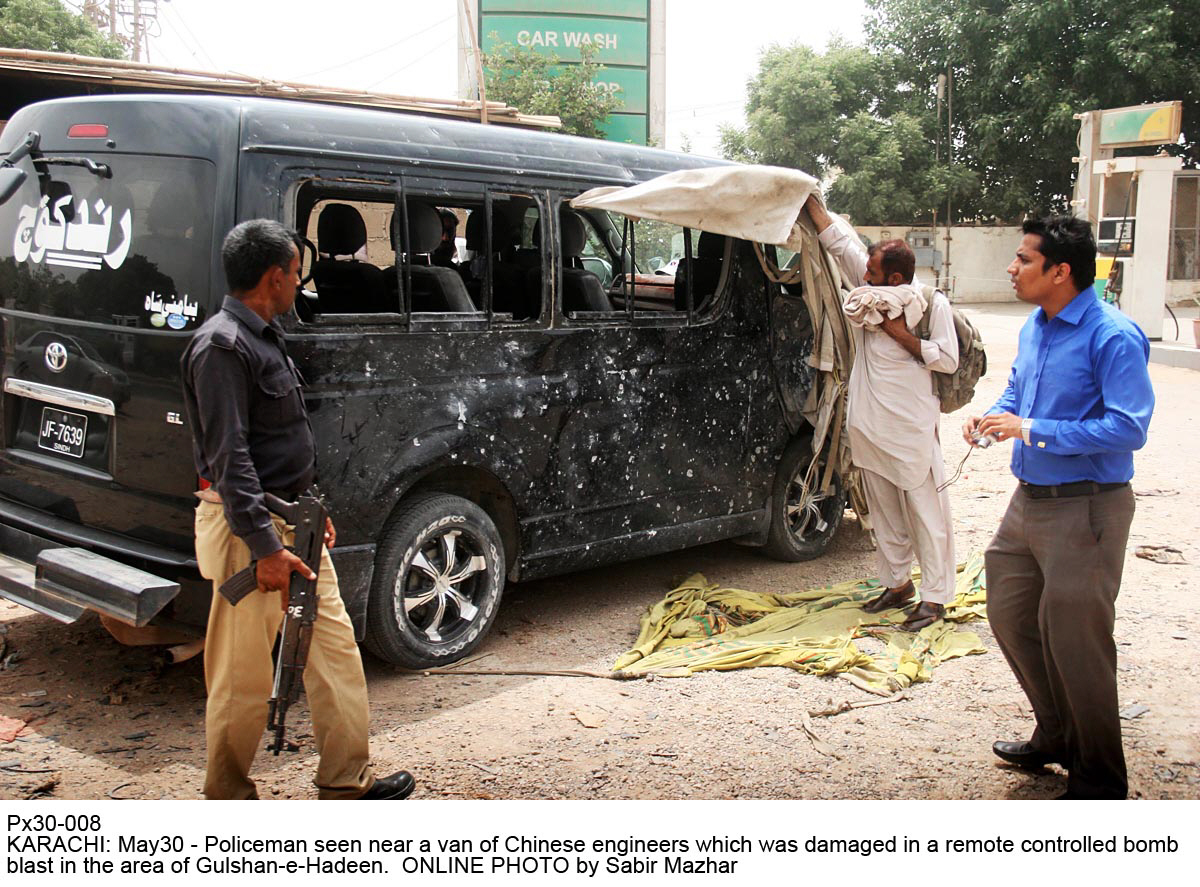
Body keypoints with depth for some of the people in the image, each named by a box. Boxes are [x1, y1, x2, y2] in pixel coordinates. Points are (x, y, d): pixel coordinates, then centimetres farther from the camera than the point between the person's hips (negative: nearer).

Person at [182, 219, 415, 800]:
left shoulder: (264, 336, 15)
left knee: (335, 648, 13)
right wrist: (265, 548, -25)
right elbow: (228, 457, -22)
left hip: (292, 522, 10)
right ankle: (229, 801, 17)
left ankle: (346, 779, 23)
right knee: (245, 674, 1)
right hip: (251, 531, -10)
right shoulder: (223, 346, -17)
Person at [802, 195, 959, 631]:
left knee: (925, 513, 0)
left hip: (911, 430, -7)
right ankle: (897, 583, 29)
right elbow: (840, 241, 12)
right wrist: (811, 203, 12)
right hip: (869, 427, 7)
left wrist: (902, 335, -14)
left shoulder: (931, 304, -7)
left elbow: (948, 359, -9)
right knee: (884, 512, 15)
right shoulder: (871, 291, 7)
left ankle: (934, 598, 6)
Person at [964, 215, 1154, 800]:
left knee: (1073, 639, -1)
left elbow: (1128, 428, -24)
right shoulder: (1034, 327, 8)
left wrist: (1031, 430, -24)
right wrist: (992, 415, 2)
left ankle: (1099, 782, 18)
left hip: (1084, 510, -9)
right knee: (1010, 616, 17)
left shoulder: (1114, 337, -19)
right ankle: (1056, 737, 38)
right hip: (1029, 502, 9)